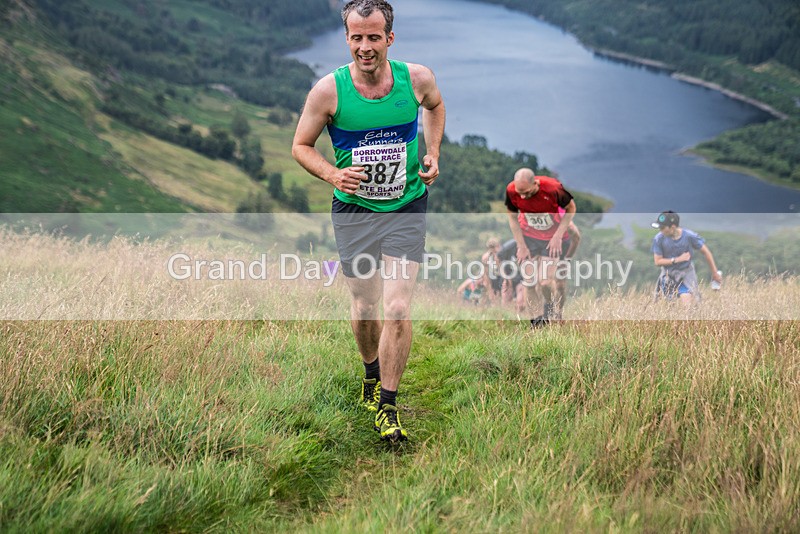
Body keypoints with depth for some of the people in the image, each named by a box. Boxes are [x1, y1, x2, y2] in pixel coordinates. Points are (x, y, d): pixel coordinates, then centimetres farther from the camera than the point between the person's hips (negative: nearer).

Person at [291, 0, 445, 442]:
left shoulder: (417, 78, -9)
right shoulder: (329, 90, -14)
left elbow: (435, 105, 16)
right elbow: (301, 146, -1)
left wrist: (433, 153, 4)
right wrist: (332, 174, -19)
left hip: (406, 209, 0)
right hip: (353, 211, 0)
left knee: (397, 309, -10)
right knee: (364, 309, 10)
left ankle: (387, 406, 5)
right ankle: (371, 375, 41)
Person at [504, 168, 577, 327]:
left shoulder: (553, 188, -30)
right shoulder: (511, 190, -21)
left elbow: (571, 208, -10)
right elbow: (512, 218, -3)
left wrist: (558, 235, -14)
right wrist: (521, 246, -5)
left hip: (552, 238, -3)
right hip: (528, 236, 3)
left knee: (545, 281, -12)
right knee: (529, 281, -4)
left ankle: (552, 312, 19)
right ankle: (536, 318, 14)